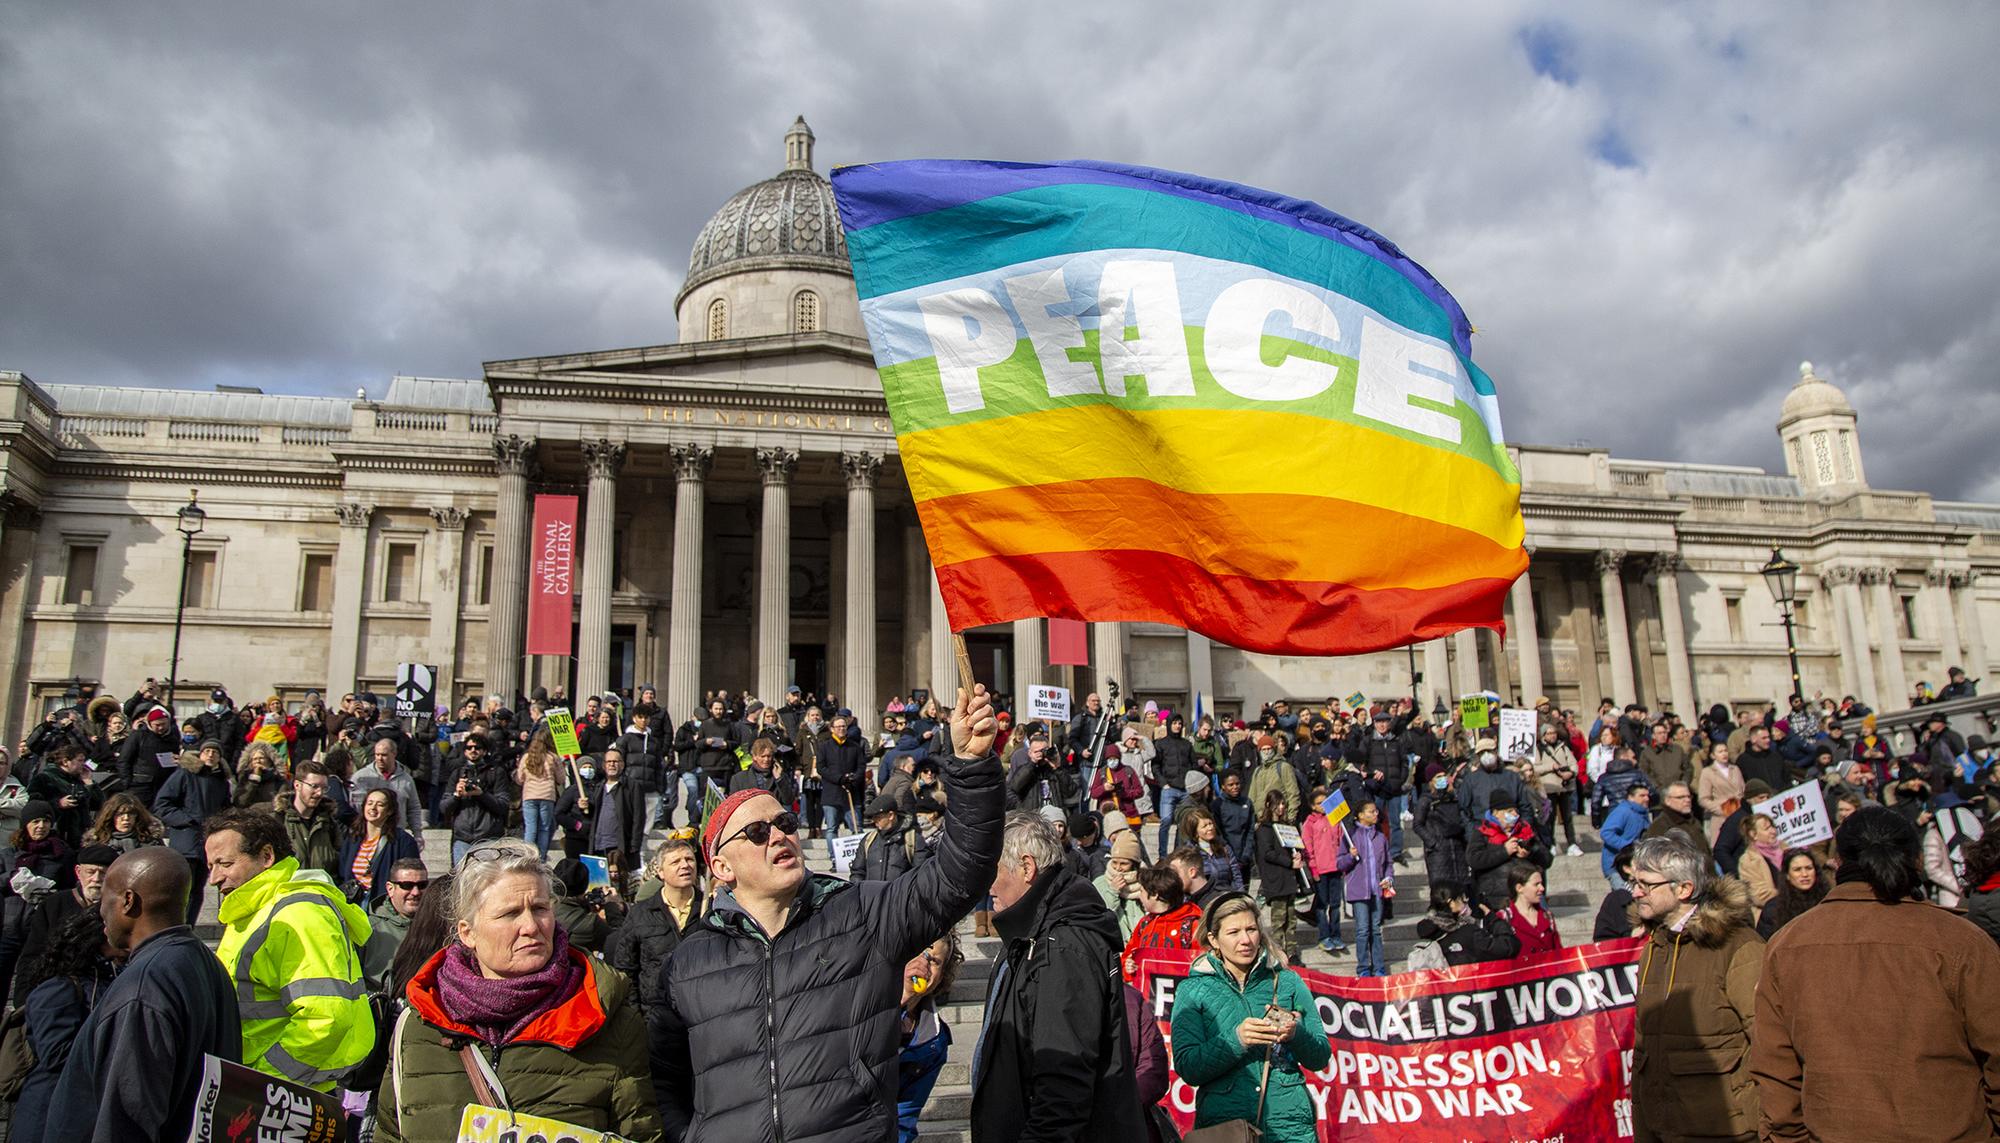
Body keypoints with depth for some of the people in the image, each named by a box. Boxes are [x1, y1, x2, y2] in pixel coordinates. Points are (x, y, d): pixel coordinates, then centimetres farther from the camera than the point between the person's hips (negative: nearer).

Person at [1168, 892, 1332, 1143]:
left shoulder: (1287, 981, 7)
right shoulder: (1192, 990, 1)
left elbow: (1321, 1059, 5)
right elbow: (1187, 1069, -9)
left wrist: (1296, 1034, -16)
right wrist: (1236, 1040, -23)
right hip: (1222, 1122, -1)